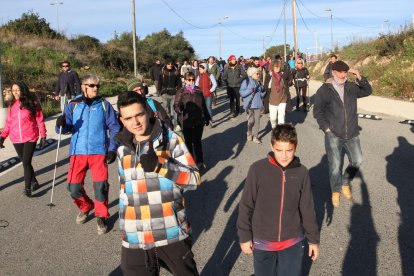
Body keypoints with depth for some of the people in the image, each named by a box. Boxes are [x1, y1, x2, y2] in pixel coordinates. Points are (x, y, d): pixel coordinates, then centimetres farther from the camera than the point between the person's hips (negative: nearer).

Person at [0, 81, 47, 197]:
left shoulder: (32, 102, -5)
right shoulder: (12, 105, 8)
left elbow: (40, 120, -4)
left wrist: (43, 136, -7)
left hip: (30, 138, -5)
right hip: (16, 139, 5)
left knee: (26, 162, -9)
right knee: (25, 162, 13)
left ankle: (27, 188, -4)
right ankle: (34, 182, 29)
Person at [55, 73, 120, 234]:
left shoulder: (104, 105, 3)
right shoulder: (73, 105, 7)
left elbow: (114, 128, 3)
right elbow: (66, 128, 2)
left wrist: (112, 149, -6)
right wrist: (61, 124, -21)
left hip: (99, 152, -2)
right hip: (77, 152, 2)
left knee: (100, 186, -7)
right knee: (74, 187, 2)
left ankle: (101, 217, 14)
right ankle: (85, 208, 33)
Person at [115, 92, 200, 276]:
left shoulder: (171, 139, -5)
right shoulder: (123, 149, 7)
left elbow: (193, 179, -8)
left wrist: (160, 165, -21)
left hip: (172, 233, -2)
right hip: (135, 238, 3)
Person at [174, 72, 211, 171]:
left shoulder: (199, 91, 6)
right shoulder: (181, 92, -4)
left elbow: (203, 106, 13)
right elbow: (176, 105, -11)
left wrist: (207, 118, 17)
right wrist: (179, 108, -34)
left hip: (198, 121, 2)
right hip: (186, 122, -2)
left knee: (197, 142, 9)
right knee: (188, 142, 10)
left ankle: (200, 162, 21)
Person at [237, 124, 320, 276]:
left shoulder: (301, 172, -8)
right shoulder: (257, 169, -15)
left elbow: (308, 209, 1)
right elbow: (246, 206, -8)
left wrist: (313, 239, 6)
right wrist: (244, 237, -5)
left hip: (292, 242, 1)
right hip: (263, 242, -1)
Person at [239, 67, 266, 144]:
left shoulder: (259, 83, 11)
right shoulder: (246, 82, -5)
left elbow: (261, 94, 18)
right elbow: (242, 93, -12)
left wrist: (263, 92, -2)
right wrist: (250, 90, -21)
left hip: (258, 105, 4)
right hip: (250, 104, -4)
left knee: (257, 121, 2)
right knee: (251, 120, -5)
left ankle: (255, 137, 8)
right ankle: (249, 134, 20)